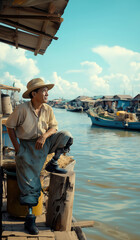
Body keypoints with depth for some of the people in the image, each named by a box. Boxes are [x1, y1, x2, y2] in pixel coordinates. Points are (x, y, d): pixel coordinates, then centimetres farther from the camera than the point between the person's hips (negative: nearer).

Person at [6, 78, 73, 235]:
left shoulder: (48, 109, 0)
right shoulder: (22, 109, -13)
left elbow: (54, 127, 3)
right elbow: (10, 126, -5)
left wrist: (44, 136, -18)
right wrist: (17, 147, -10)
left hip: (44, 142, 4)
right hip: (27, 146, -4)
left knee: (66, 136, -17)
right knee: (29, 180, -8)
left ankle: (52, 164, 0)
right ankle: (30, 218, 4)